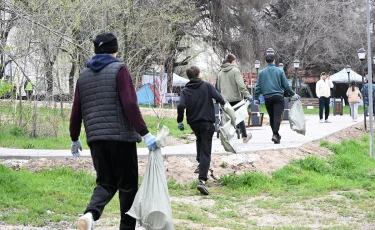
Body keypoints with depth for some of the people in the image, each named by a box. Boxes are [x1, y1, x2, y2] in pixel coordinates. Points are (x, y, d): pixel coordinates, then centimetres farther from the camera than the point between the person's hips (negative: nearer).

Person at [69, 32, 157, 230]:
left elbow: (76, 112, 12)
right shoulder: (119, 70, -4)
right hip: (122, 136, -5)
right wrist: (145, 134, -14)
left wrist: (75, 139, 24)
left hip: (96, 139, 5)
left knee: (106, 183, 11)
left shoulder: (84, 75, 12)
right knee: (128, 185, 8)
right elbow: (130, 105, -15)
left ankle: (90, 213, -16)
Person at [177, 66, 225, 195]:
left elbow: (181, 106, -15)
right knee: (206, 151, -6)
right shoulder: (207, 86, -3)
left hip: (193, 123, 3)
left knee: (199, 140, 36)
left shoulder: (185, 90, 0)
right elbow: (219, 98, -13)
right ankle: (202, 180, -20)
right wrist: (223, 104, 9)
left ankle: (200, 162, 32)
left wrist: (180, 121, -3)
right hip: (207, 122, -3)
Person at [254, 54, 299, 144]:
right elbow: (286, 85, 1)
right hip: (278, 97, -2)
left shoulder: (261, 72, 5)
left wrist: (256, 98, 11)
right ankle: (275, 134, -22)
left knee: (271, 117, 14)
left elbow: (258, 86, 4)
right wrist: (293, 94, 11)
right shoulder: (280, 71, 0)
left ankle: (275, 134, 22)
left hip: (267, 98, 2)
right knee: (277, 116, -7)